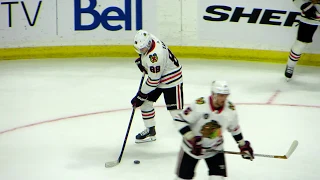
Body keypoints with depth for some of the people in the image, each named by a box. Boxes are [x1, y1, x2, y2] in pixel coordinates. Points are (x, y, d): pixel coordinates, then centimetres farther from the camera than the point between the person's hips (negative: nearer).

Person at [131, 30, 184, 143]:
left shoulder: (155, 56, -36)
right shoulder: (147, 40, -11)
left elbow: (153, 81, -28)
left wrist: (140, 96, -20)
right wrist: (141, 60, 2)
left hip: (172, 80, -9)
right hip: (156, 76, 10)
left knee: (176, 111, -14)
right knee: (145, 102, 12)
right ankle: (150, 131, 27)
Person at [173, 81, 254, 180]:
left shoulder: (230, 109, -14)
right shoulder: (199, 105, -29)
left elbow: (234, 128, 5)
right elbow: (179, 120, -24)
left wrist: (243, 145, 11)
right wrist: (192, 139, -28)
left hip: (215, 148, 3)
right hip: (191, 146, -3)